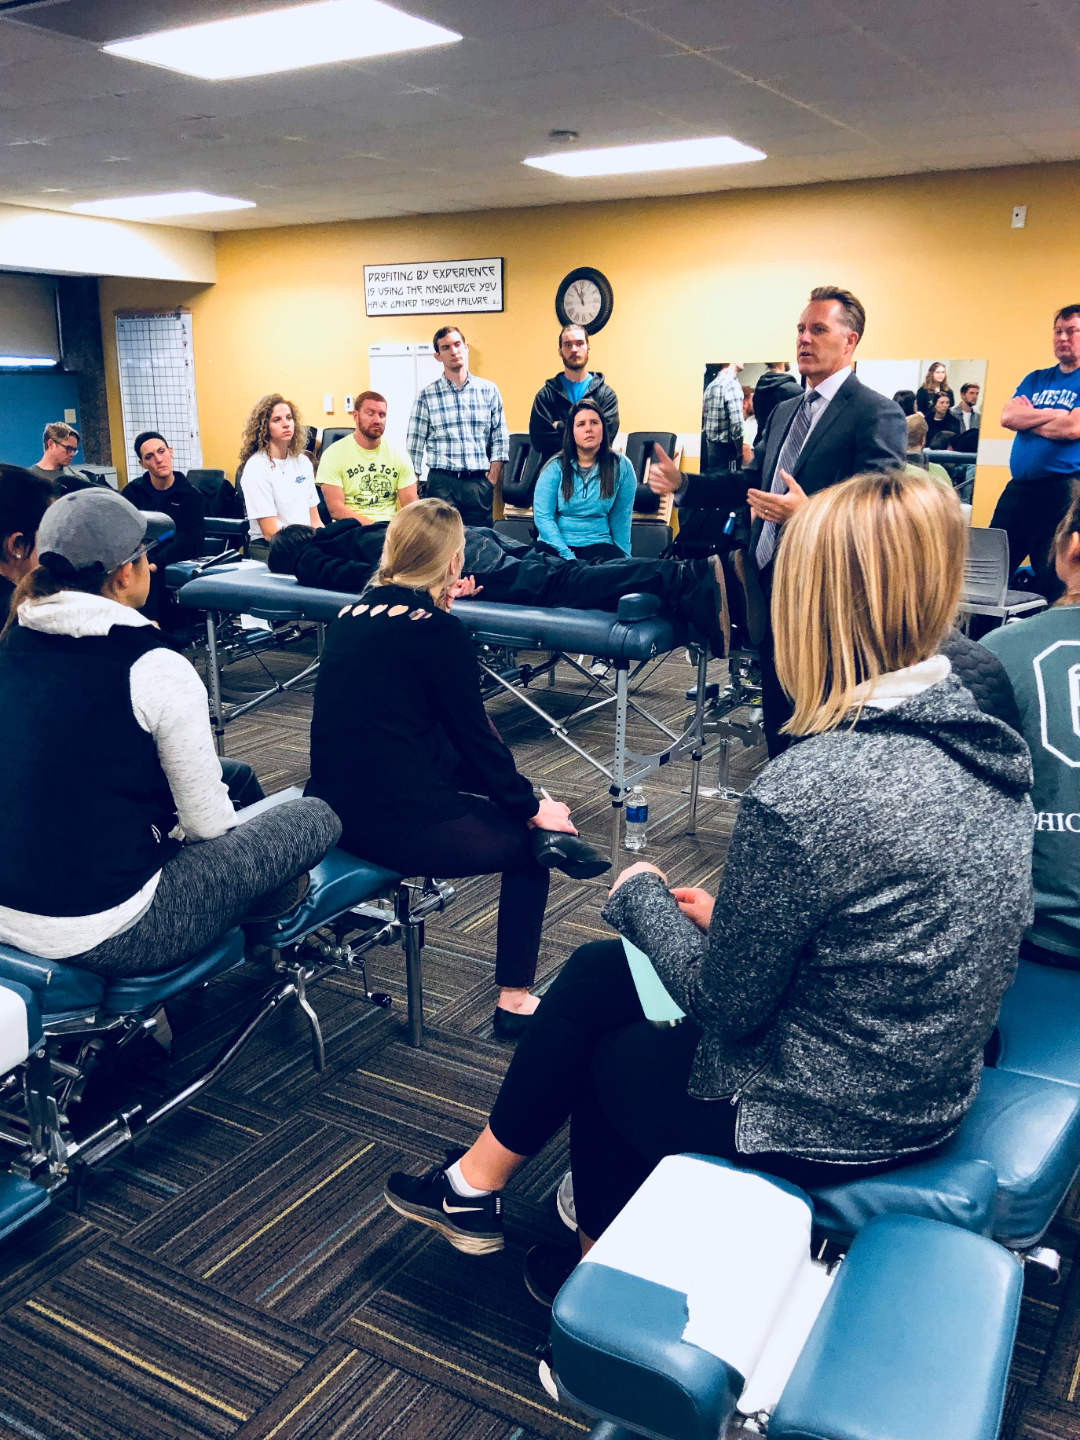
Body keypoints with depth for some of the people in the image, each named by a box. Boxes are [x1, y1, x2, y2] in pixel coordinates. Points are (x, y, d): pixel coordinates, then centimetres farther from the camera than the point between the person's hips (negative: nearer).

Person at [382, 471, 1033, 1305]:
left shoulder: (805, 794, -32)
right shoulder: (987, 744, -5)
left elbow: (721, 1003, -19)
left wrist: (641, 895, -2)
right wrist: (728, 915, 6)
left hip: (826, 1126, -7)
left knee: (605, 1055, 18)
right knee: (596, 970, 17)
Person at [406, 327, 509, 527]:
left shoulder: (489, 391, 8)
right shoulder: (427, 395, 3)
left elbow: (500, 442, 9)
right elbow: (414, 446, 5)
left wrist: (491, 481, 0)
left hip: (479, 483, 1)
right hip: (442, 482, -1)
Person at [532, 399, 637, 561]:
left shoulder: (621, 467, 3)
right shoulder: (555, 467, -1)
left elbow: (621, 518, 8)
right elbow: (542, 516, -8)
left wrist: (624, 556, 5)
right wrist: (567, 554, -18)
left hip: (598, 543, 0)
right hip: (556, 543, 0)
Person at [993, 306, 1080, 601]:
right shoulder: (1036, 380, 17)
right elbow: (1007, 417, 3)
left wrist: (1027, 418, -1)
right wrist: (1054, 414, -6)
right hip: (1018, 488, 6)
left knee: (1053, 582, -1)